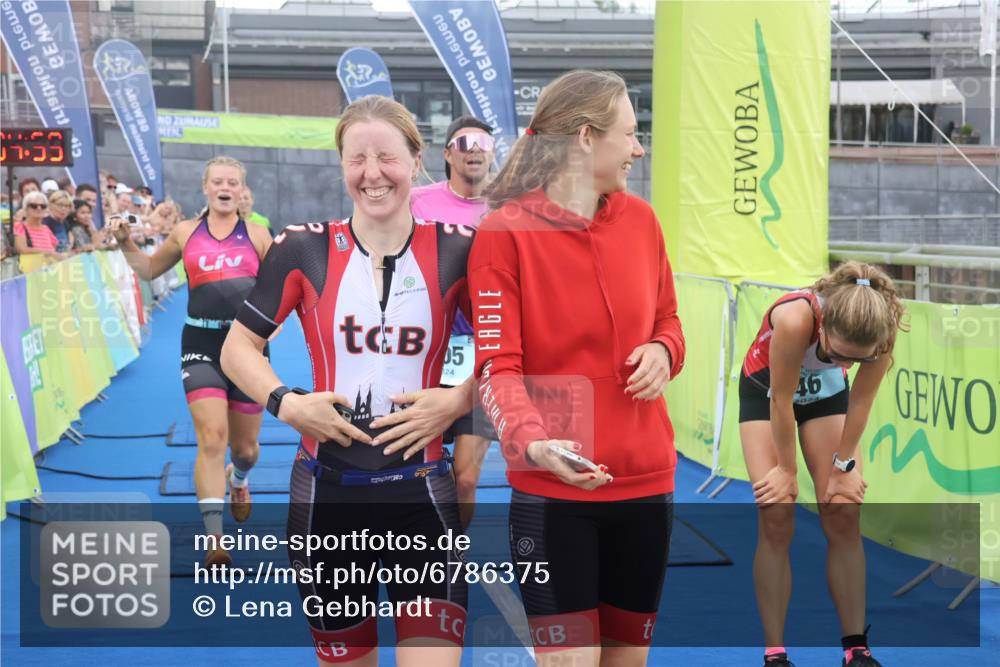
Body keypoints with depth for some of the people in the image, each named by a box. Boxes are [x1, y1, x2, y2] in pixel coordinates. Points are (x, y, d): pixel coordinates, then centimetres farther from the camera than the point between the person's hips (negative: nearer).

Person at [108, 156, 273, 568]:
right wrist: (126, 243, 7)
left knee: (245, 448, 12)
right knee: (211, 439, -16)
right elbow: (149, 270, 23)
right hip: (201, 344, 0)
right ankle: (214, 539, -14)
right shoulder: (186, 233, 9)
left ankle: (238, 479, 51)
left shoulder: (257, 237, 5)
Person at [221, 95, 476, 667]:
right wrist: (286, 403, -11)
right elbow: (238, 348, 5)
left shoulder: (455, 250, -2)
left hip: (421, 495, -1)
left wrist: (457, 401, -12)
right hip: (328, 495, 1)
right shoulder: (304, 249, -1)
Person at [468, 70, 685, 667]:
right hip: (552, 490, -5)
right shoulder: (506, 231, -10)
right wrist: (533, 441, -33)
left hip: (647, 481, 5)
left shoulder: (641, 219, 6)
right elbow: (497, 365, -15)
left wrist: (663, 351, -6)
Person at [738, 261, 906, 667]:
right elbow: (781, 401, -28)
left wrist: (844, 465, -8)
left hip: (826, 392, 3)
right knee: (777, 518, -10)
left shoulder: (879, 330, -32)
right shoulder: (795, 319, -42)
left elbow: (860, 400, -16)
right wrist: (787, 470, -17)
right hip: (766, 390, -3)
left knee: (844, 515, -4)